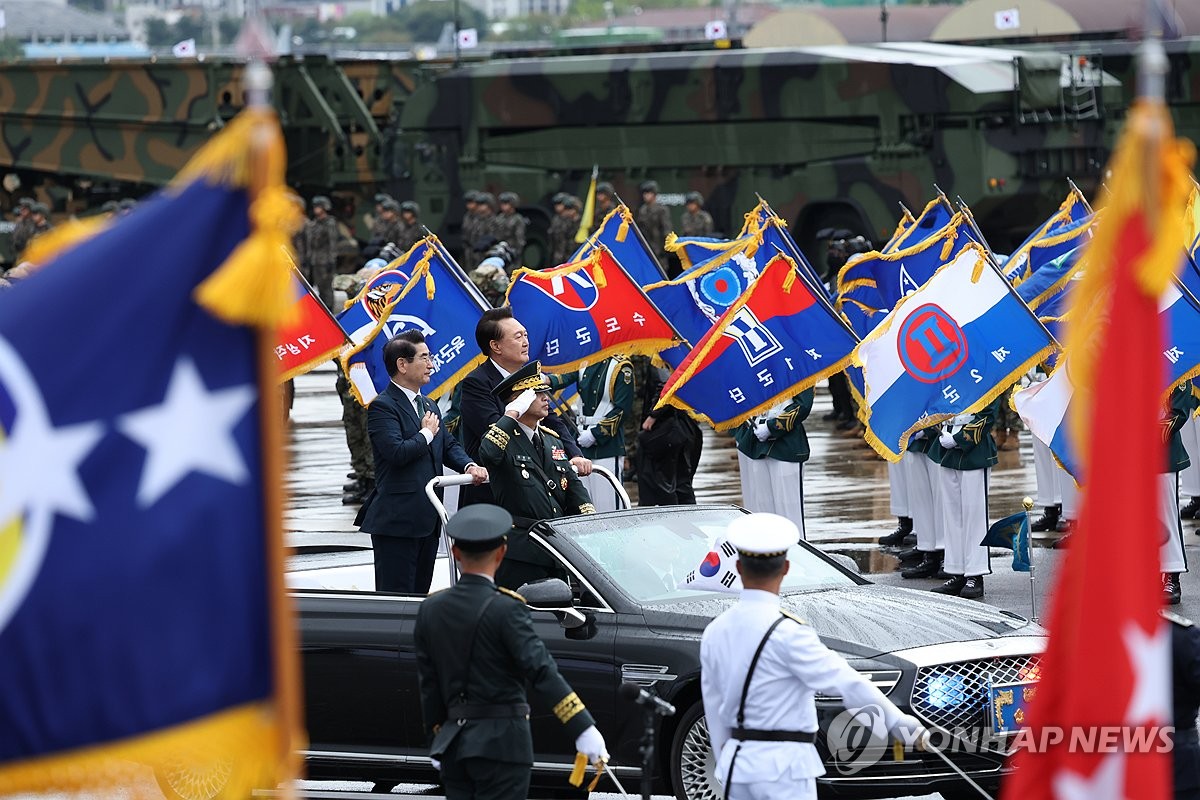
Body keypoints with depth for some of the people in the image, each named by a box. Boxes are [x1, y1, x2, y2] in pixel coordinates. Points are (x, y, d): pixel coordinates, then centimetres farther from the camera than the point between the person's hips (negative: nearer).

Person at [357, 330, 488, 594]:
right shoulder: (382, 406, -11)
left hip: (428, 520, 9)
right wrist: (427, 433, -7)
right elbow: (396, 452, -24)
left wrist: (469, 466, -2)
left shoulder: (428, 405, 18)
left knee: (420, 594, 10)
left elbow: (449, 446, 19)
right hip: (397, 522, -9)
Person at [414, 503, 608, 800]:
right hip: (500, 743, -6)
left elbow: (429, 687, 11)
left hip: (453, 742, 6)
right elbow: (541, 672, -20)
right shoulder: (504, 609, -13)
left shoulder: (431, 610, 6)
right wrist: (583, 730, -24)